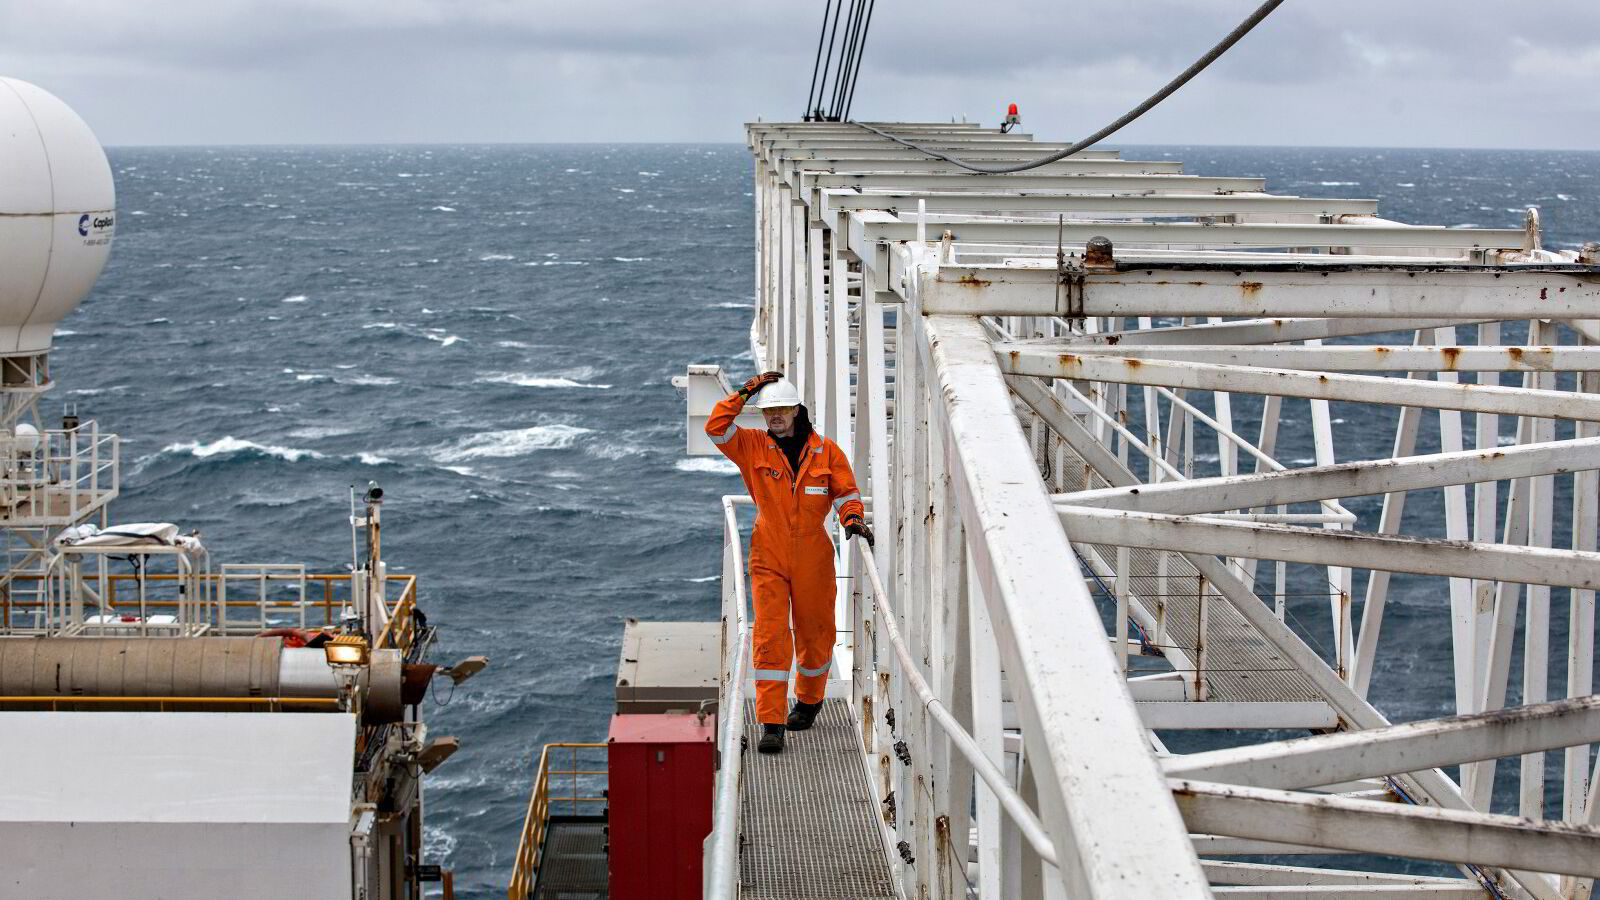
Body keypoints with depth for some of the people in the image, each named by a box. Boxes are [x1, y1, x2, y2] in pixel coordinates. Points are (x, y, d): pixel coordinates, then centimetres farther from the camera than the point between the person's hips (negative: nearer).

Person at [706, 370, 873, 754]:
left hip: (813, 560, 1)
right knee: (770, 637, -10)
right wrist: (744, 394, -11)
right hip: (768, 560, -1)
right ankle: (772, 724, -9)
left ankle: (809, 700, 41)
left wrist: (853, 519, -14)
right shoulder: (753, 446, 1)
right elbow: (716, 428, -10)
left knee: (814, 635, 14)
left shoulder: (827, 452, 1)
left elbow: (846, 492, 5)